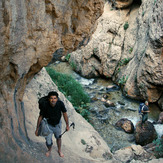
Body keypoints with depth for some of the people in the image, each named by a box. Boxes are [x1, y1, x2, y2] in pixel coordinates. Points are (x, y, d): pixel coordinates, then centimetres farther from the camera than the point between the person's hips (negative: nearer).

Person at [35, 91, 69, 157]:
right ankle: (49, 150, 41)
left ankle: (59, 150, 55)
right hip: (48, 125, -2)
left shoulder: (60, 103, -30)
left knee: (58, 138, 26)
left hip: (57, 124, 2)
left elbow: (64, 113, -13)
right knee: (48, 142, 3)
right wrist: (37, 129, -11)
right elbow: (40, 117, -17)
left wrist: (67, 125, -5)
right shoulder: (45, 105, -32)